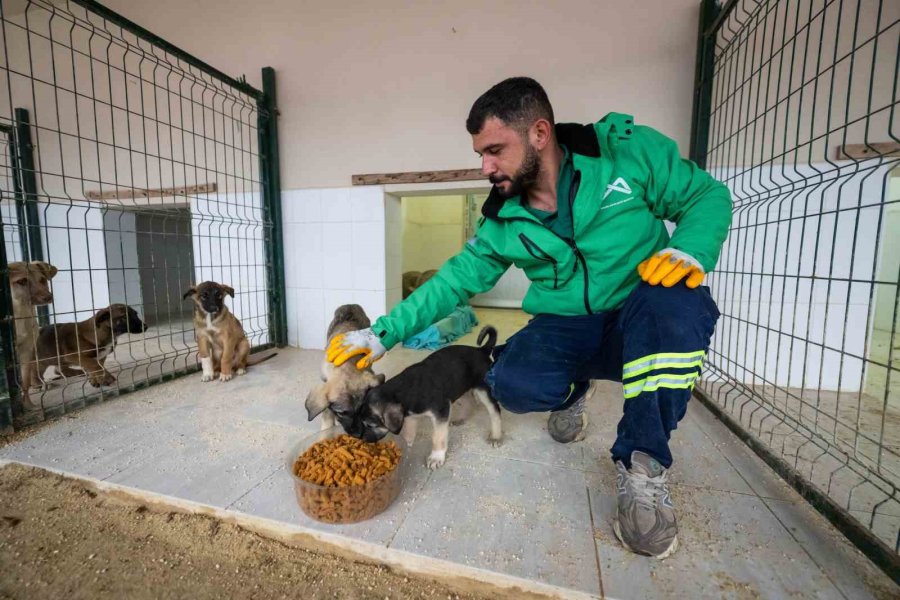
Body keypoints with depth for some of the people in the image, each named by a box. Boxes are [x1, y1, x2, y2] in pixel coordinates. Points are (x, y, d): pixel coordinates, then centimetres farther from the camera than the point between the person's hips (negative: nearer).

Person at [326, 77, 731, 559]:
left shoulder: (626, 149, -9)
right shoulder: (502, 221, -2)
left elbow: (707, 195, 0)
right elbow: (457, 279, 0)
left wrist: (690, 249, -24)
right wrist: (383, 333, -4)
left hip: (645, 321, -1)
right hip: (567, 331, 2)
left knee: (675, 301, -35)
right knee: (513, 384, -26)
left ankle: (642, 468, -15)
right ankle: (571, 389, 12)